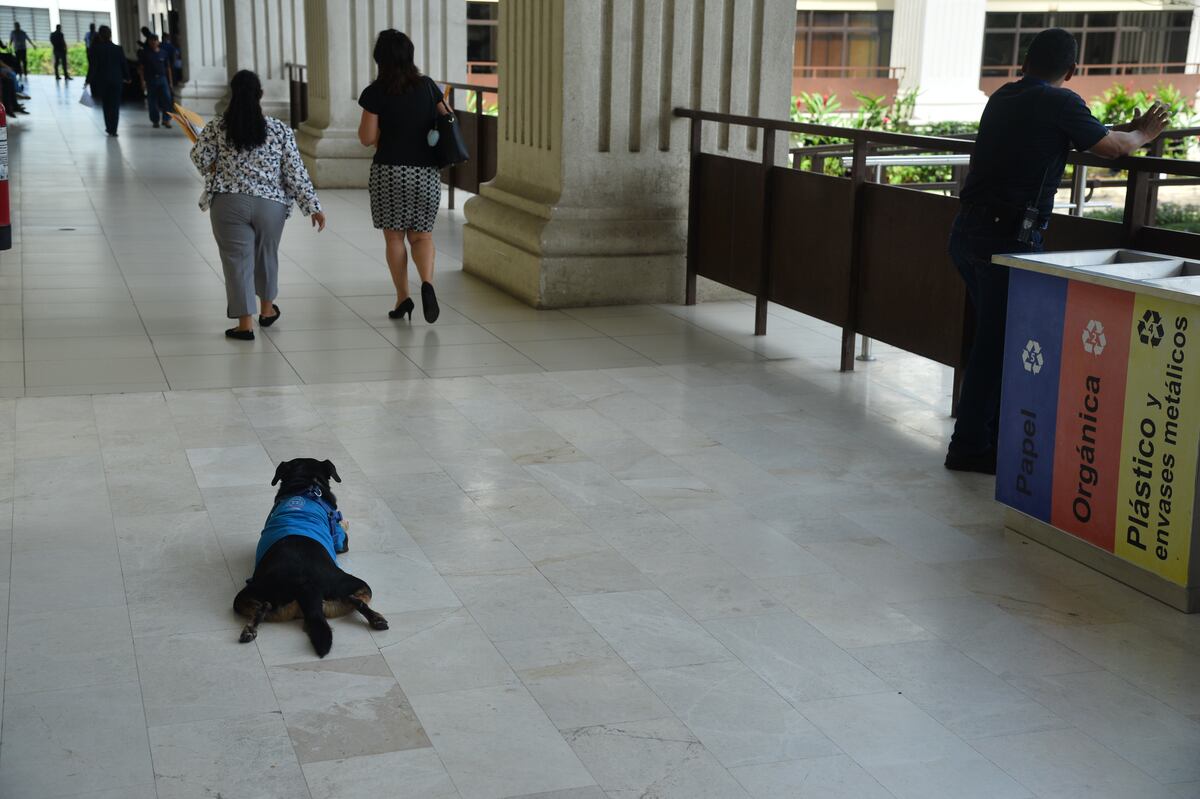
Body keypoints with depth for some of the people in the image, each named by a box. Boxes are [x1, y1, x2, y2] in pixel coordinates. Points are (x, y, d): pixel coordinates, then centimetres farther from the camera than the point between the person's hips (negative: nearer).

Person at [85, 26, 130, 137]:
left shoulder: (96, 49, -9)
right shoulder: (118, 49, -5)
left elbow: (93, 66, -10)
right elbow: (124, 65, 1)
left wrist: (89, 80, -5)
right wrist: (127, 77, 16)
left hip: (102, 81, 0)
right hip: (117, 81, 0)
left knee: (106, 105, 16)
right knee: (115, 106, 5)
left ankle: (109, 127, 20)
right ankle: (113, 129, 0)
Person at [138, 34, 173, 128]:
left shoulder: (163, 53, 8)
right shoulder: (145, 53, 1)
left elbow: (168, 67, 11)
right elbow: (141, 68, 0)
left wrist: (170, 81, 9)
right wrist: (142, 81, -9)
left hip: (162, 78, 1)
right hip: (150, 79, -1)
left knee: (167, 98, -12)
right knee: (152, 101, 3)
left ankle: (166, 120, -6)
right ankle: (155, 121, 14)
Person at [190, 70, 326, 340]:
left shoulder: (216, 127, 0)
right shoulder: (280, 130, 0)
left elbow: (200, 156, -3)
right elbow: (295, 172, -2)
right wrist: (313, 206, 1)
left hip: (229, 204, -1)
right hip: (271, 205, 1)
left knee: (238, 260, 2)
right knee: (266, 255, 21)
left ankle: (245, 323, -2)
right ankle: (267, 309, 38)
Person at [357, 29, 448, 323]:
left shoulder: (375, 93, -8)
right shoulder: (428, 86, 1)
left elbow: (367, 139, -7)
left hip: (389, 172, -2)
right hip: (426, 172, 2)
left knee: (394, 236, 11)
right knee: (421, 235, 11)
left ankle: (403, 298, 10)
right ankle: (427, 283, -14)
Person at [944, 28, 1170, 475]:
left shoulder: (1003, 98, 15)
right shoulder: (1059, 103, -8)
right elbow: (1112, 147, 5)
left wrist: (1127, 129, 35)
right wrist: (1143, 135, 26)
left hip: (967, 231, 8)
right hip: (1008, 236, -8)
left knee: (995, 335, 17)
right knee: (997, 342, 0)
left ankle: (996, 433, 25)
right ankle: (970, 446, 5)